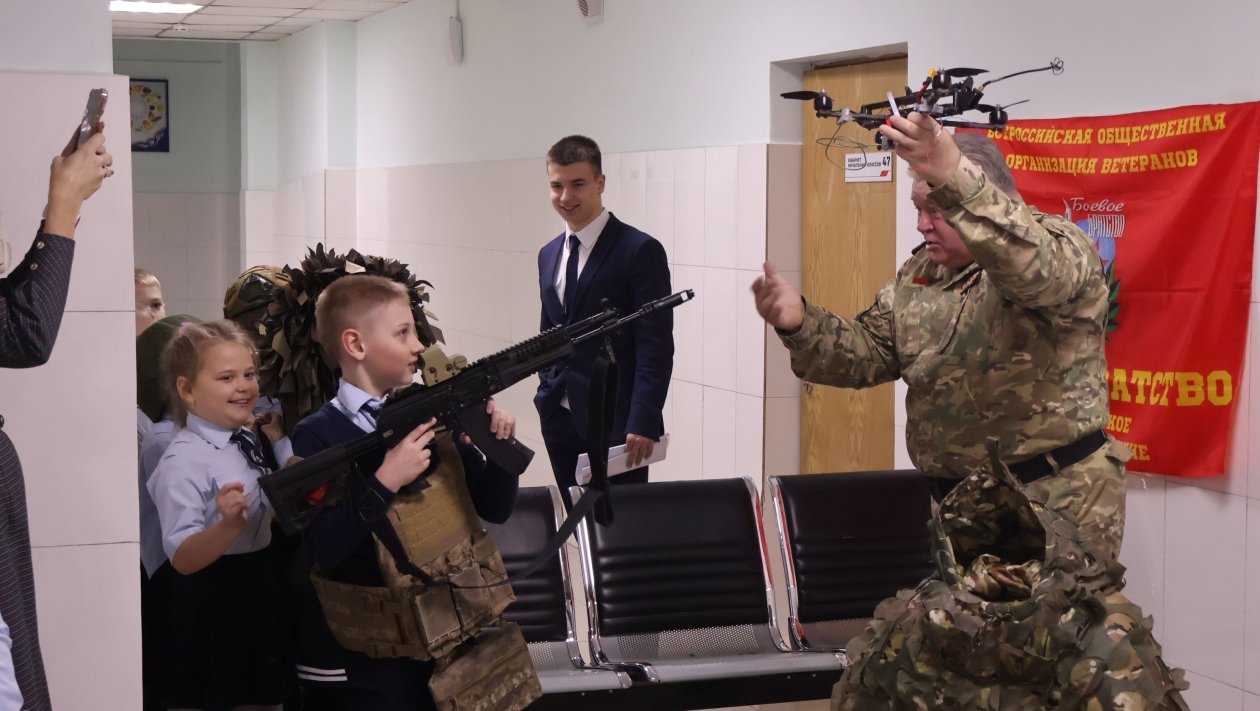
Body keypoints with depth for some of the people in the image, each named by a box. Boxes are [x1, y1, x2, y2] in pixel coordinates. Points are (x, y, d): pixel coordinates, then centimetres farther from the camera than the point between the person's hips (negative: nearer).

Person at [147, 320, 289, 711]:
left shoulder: (248, 441, 5)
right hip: (209, 611, -8)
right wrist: (229, 525, -42)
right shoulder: (183, 461, -20)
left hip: (257, 597, 8)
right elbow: (183, 559, -25)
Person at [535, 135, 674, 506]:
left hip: (616, 423, -6)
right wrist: (547, 396, 12)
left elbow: (656, 345, -13)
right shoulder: (549, 254, 14)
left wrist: (643, 422, -19)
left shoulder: (640, 251, -8)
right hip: (561, 420, 6)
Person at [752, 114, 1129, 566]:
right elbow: (866, 353, 11)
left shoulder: (1061, 249, -11)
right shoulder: (919, 275, 11)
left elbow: (1034, 266, -35)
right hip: (951, 500, 6)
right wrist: (800, 324, -10)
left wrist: (952, 175, -49)